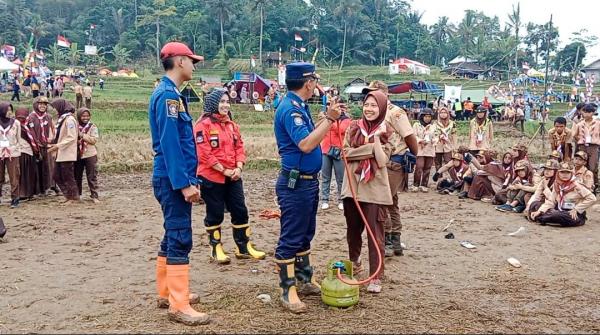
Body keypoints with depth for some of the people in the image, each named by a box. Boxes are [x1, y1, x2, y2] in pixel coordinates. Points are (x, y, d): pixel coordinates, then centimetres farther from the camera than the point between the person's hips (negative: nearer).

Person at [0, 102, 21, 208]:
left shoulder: (16, 123, 1)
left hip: (13, 154, -1)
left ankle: (15, 199, 3)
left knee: (14, 177, -2)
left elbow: (18, 138, 6)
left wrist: (13, 147, 1)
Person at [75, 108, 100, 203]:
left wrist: (82, 135, -16)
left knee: (92, 177, -3)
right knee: (77, 176, 14)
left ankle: (94, 196, 1)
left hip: (90, 155, -3)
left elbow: (94, 140, -13)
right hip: (78, 155, 3)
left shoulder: (93, 127, -2)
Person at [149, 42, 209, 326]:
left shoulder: (169, 93, 16)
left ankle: (167, 293, 27)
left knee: (173, 237, 17)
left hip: (173, 179, 11)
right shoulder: (168, 95, -15)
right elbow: (169, 144, -22)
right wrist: (185, 183, -24)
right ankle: (179, 306, -4)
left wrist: (187, 179, 21)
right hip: (173, 179, -11)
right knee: (180, 240, -8)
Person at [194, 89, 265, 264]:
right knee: (215, 214, 4)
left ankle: (243, 247, 19)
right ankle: (216, 249, 18)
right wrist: (224, 170, -16)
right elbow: (204, 154, -17)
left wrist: (239, 168, -6)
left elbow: (240, 148, 11)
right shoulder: (203, 125, -10)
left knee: (240, 211, 8)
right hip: (212, 178, -6)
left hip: (233, 177, 7)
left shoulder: (232, 125, 12)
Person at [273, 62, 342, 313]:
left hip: (308, 181, 10)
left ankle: (304, 280, 31)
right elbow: (305, 144, -28)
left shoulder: (298, 106, 12)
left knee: (305, 235, 19)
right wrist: (330, 119, -24)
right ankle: (288, 292, 6)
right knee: (291, 238, -2)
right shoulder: (290, 108, -19)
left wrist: (329, 118, 10)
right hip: (295, 183, -10)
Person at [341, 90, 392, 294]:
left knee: (375, 233, -3)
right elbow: (346, 153, -7)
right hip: (352, 186, 3)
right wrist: (371, 148, -14)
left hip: (375, 189, -3)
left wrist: (377, 138, -18)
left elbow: (382, 161, -12)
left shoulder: (386, 132, -2)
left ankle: (376, 277, 4)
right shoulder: (354, 128, 4)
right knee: (353, 229, 17)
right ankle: (354, 263, 40)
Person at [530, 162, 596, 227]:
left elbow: (592, 198, -15)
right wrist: (539, 211, -12)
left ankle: (540, 218, -10)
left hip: (575, 216, -6)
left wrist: (576, 209, -14)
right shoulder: (557, 185, 5)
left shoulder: (576, 186, -11)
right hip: (561, 212, 6)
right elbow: (551, 201, 3)